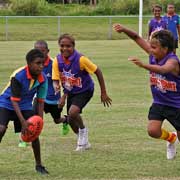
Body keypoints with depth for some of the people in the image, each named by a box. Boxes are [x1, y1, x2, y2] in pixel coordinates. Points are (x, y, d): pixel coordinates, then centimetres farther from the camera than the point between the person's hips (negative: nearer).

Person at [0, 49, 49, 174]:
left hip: (25, 106, 4)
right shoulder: (18, 76, -31)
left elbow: (40, 101, -5)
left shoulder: (43, 79, -16)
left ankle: (39, 165, 8)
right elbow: (14, 101, -27)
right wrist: (23, 121, -34)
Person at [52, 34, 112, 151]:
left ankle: (83, 130, 2)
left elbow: (98, 72, -16)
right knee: (71, 121, 10)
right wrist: (56, 86, -32)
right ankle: (84, 142, 35)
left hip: (85, 91, -5)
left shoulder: (80, 59, -25)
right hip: (70, 93, 6)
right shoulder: (57, 61, -13)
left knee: (73, 112, -29)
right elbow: (56, 79, -7)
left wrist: (103, 93, -12)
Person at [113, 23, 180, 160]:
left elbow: (163, 70, -50)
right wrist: (124, 30, -19)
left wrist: (143, 65, -64)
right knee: (153, 130, -13)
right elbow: (137, 38, -2)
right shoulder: (153, 54, -9)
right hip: (159, 103, 5)